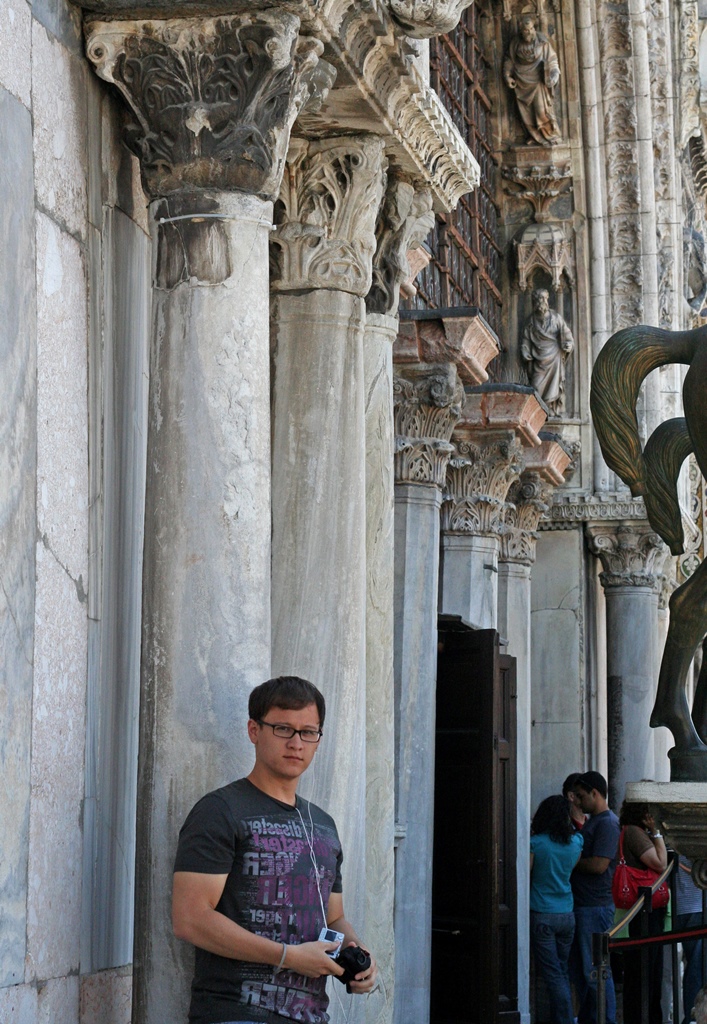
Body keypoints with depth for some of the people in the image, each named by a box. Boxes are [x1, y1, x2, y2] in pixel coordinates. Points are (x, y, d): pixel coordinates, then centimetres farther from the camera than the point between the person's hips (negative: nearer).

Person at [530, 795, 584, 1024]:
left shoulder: (535, 842, -10)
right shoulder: (576, 842, 0)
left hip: (542, 915, -4)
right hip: (567, 915, 4)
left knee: (554, 975, -4)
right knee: (562, 972, 15)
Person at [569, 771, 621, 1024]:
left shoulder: (608, 823, -13)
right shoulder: (592, 821, 18)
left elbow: (599, 865, -21)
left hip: (596, 907, -10)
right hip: (582, 905, 10)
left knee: (596, 970, -5)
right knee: (578, 969, 14)